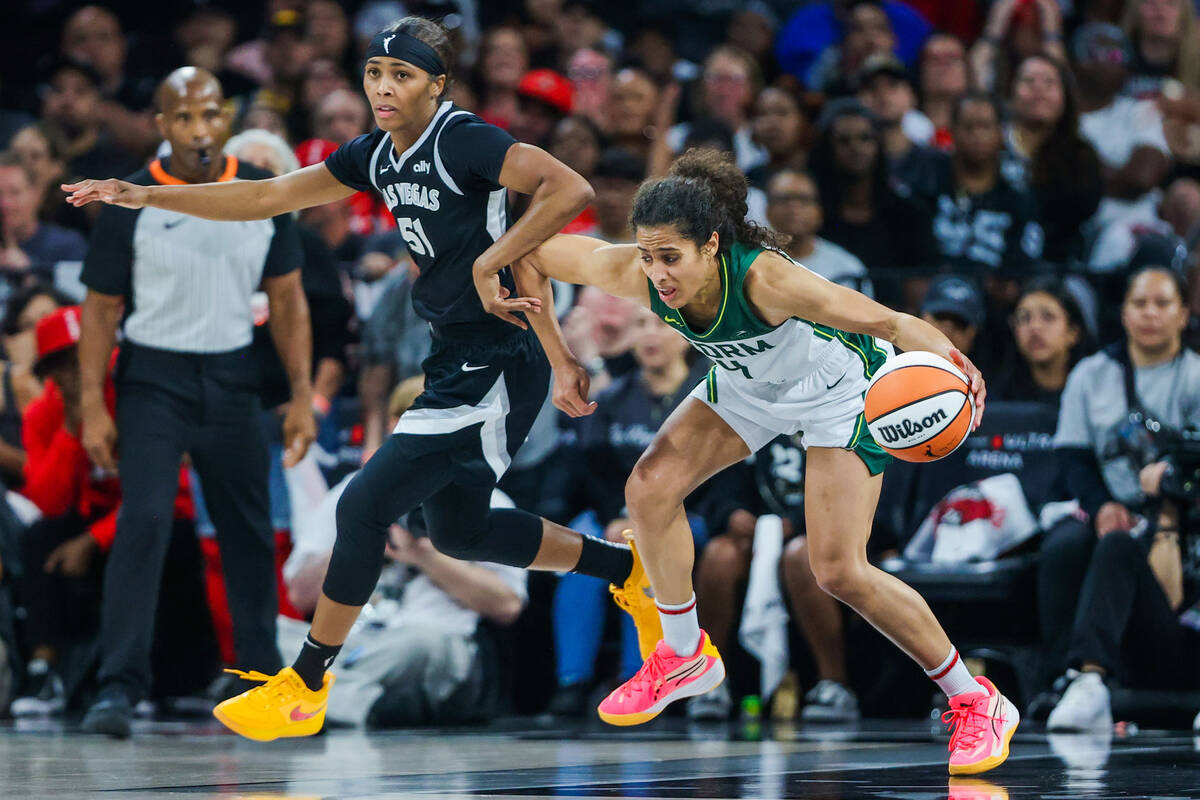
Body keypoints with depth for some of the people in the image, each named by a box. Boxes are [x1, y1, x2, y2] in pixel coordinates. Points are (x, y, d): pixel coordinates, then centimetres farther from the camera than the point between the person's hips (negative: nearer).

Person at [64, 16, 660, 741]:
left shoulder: (463, 140, -17)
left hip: (498, 368, -10)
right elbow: (270, 197, 14)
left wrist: (492, 262, -29)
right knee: (460, 532, 22)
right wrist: (147, 197, 9)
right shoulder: (379, 154, 8)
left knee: (365, 506, -10)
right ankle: (630, 568, 37)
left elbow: (570, 191, -29)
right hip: (454, 360, 10)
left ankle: (305, 687, 3)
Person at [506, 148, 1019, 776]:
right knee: (649, 488, -13)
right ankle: (684, 657, 10)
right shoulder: (635, 275, -28)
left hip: (838, 387, -5)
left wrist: (947, 359, -63)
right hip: (746, 385, 5)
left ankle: (973, 701, 6)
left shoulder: (762, 277, -42)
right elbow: (530, 253, -13)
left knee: (839, 571, -12)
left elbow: (888, 322, -44)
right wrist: (558, 359, -7)